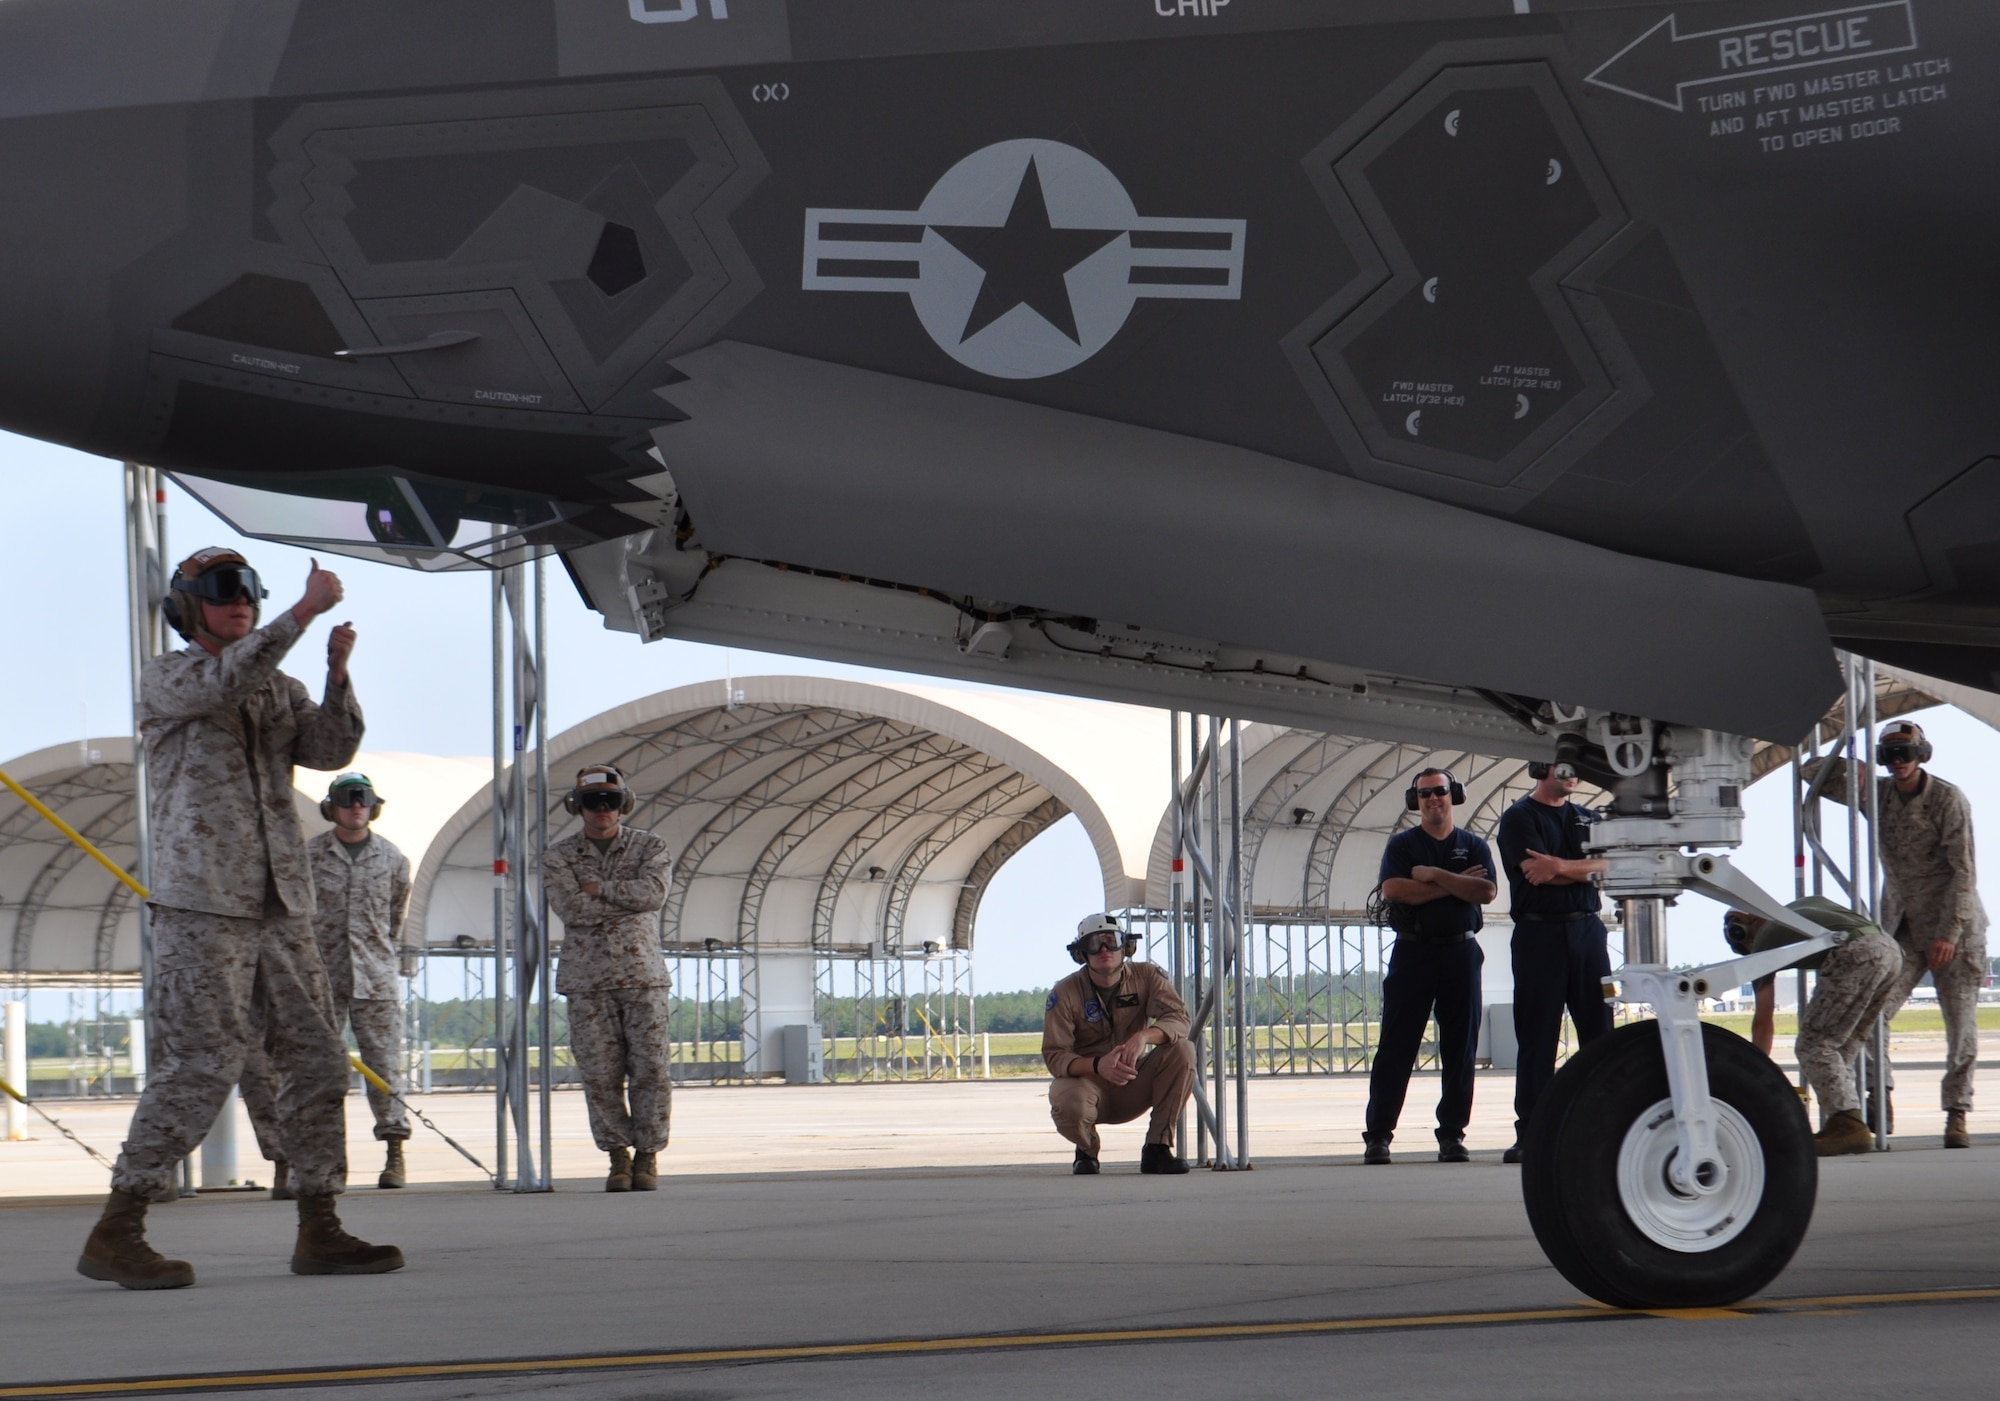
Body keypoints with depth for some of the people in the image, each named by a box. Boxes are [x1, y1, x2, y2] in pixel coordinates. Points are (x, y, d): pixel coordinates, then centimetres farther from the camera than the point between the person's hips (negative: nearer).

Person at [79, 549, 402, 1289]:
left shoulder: (282, 691, 19)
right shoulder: (166, 678, 2)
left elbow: (332, 749, 3)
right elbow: (227, 682, -20)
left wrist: (338, 674, -11)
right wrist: (306, 609, -21)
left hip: (281, 908, 7)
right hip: (202, 902, -7)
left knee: (318, 1061, 4)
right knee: (200, 1066, -12)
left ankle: (319, 1230, 10)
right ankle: (115, 1234, -7)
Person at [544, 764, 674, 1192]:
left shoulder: (650, 848, 9)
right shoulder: (559, 857, 7)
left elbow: (653, 892, -11)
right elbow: (572, 908, -10)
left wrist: (600, 888, -9)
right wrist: (629, 898, -5)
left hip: (643, 975, 0)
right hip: (588, 980, 0)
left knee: (650, 1071, -4)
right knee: (601, 1075, -2)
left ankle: (647, 1156, 7)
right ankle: (618, 1156, 9)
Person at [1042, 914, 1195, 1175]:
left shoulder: (1146, 976, -6)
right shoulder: (1065, 993, -12)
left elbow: (1178, 1018, -19)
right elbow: (1054, 1055, -18)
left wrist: (1144, 1036, -41)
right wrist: (1098, 1065, -39)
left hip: (1133, 1089, 2)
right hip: (1085, 1080, -2)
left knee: (1182, 1051, -23)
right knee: (1069, 1106, -38)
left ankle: (1157, 1148, -15)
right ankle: (1087, 1149, 3)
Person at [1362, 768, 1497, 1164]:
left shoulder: (1473, 846, 11)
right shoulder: (1402, 845, 8)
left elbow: (1487, 891, -6)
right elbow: (1393, 889, -11)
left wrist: (1434, 875, -10)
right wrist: (1454, 886, -9)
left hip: (1460, 952, 1)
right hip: (1412, 950, -1)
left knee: (1460, 1048, 1)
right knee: (1396, 1046, -4)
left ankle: (1452, 1134, 6)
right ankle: (1377, 1135, -3)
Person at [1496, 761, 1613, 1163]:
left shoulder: (1587, 818, 17)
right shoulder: (1519, 818, 2)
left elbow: (1607, 865, 1)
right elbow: (1536, 871, -12)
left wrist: (1560, 866, -14)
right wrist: (1585, 869, -4)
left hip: (1587, 930, 5)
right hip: (1540, 931, -5)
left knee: (1599, 1029, 1)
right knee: (1537, 1036, -4)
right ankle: (1531, 1133, -3)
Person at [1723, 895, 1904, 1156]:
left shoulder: (1764, 942, 16)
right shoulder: (1804, 905, 34)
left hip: (1855, 955, -8)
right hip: (1890, 947, 8)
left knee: (1815, 1044, -1)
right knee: (1842, 1047, 18)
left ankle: (1849, 1125, -13)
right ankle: (1841, 1124, 13)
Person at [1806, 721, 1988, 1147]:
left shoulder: (1948, 798, -11)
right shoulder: (1876, 794, 3)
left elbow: (1964, 870, -13)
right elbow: (1815, 772, 10)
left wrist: (1949, 933, -19)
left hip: (1953, 924, -3)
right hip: (1902, 926, 4)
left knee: (1961, 1026, -2)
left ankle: (1956, 1115, 10)